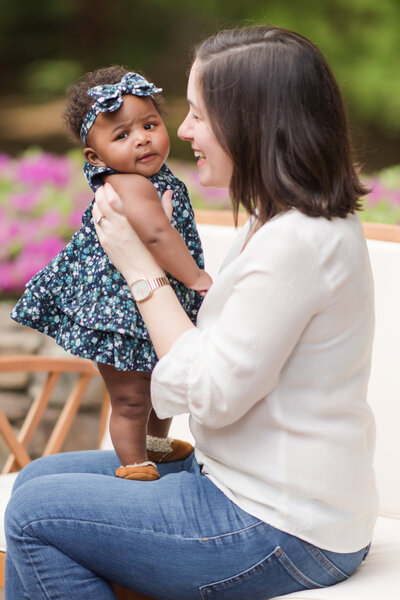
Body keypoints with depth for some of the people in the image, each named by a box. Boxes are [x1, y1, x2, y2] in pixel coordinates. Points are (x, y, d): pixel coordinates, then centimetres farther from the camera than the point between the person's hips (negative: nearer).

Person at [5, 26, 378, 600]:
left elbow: (209, 396, -22)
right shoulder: (279, 220, 8)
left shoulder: (297, 241, -25)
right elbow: (228, 345, 9)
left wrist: (140, 267, -13)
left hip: (283, 532, -10)